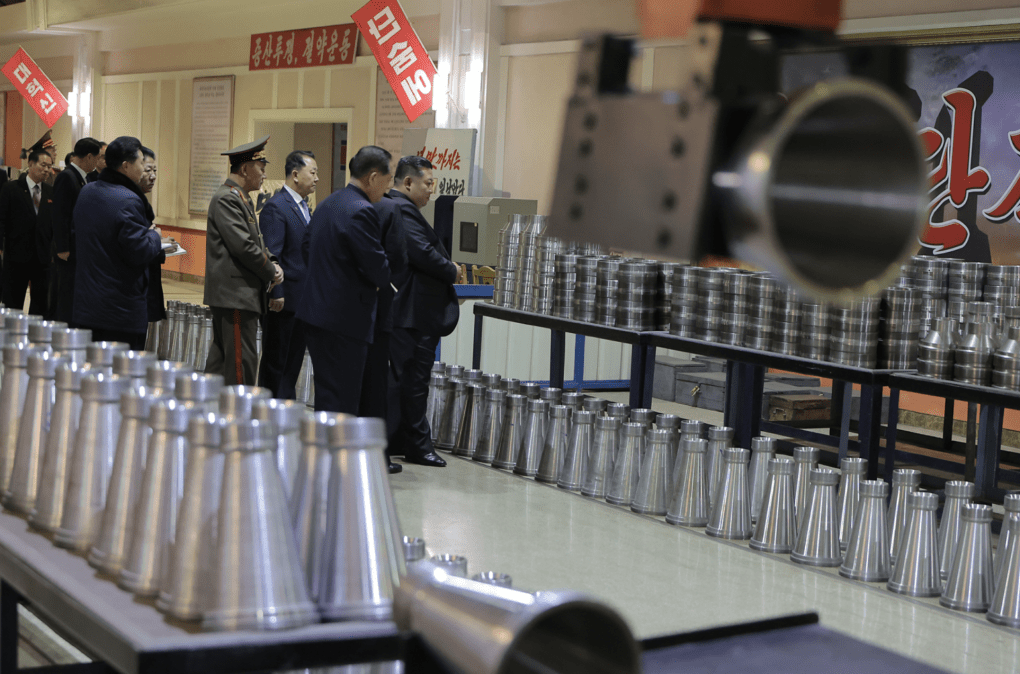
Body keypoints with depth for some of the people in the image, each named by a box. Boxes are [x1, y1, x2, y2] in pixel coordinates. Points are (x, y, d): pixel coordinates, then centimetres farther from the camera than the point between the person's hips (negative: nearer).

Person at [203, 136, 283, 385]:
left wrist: (272, 263, 4)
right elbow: (242, 245, -21)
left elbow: (255, 242, 23)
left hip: (239, 294, 11)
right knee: (242, 360, -9)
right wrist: (271, 272, -10)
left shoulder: (241, 198, 19)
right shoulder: (226, 199, -14)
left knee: (221, 359, 14)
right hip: (235, 293, -11)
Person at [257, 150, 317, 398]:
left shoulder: (304, 207, 16)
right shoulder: (276, 207, -13)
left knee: (293, 361, 13)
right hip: (282, 302, -9)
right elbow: (271, 255, -18)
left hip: (301, 301, 9)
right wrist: (276, 294, -21)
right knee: (275, 362, 0)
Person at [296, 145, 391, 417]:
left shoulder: (328, 203, 12)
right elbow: (378, 270, -19)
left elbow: (306, 245, 23)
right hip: (345, 318, -10)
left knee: (326, 395, 17)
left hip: (317, 309, 10)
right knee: (341, 403, -4)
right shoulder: (361, 212, -19)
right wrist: (385, 278, 3)